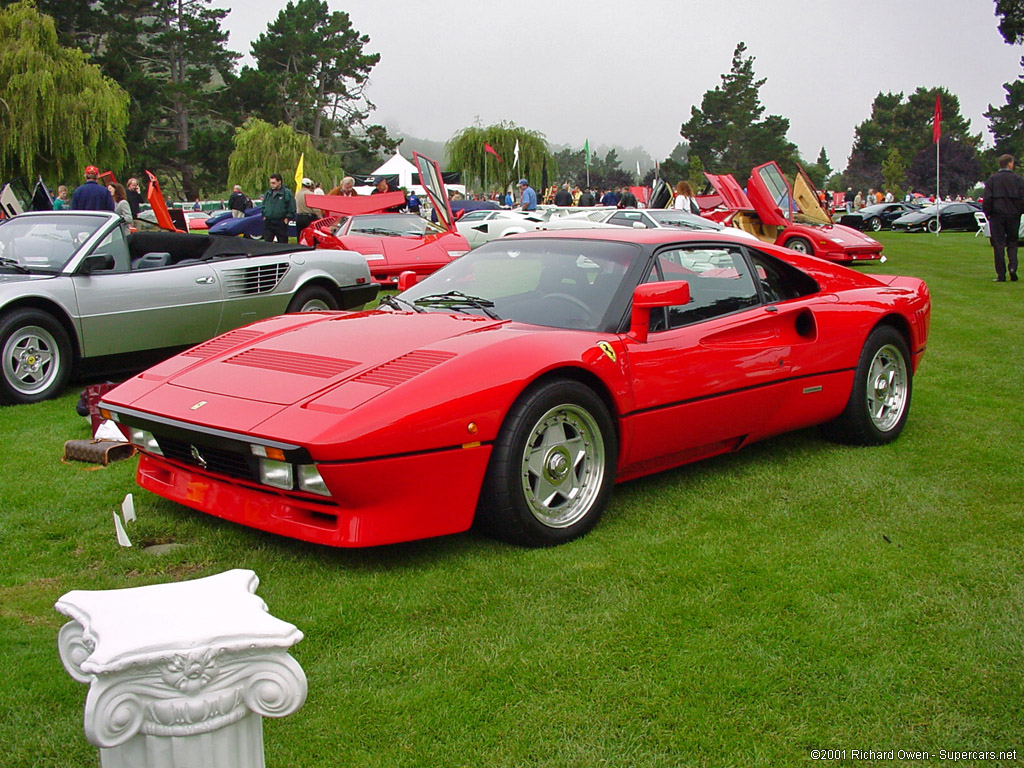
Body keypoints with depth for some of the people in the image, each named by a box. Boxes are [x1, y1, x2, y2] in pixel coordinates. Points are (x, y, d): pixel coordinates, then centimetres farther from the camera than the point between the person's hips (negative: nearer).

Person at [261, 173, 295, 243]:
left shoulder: (287, 193, -5)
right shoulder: (268, 193, 13)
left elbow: (292, 209, -5)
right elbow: (263, 206, 25)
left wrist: (287, 218, -9)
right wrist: (264, 215, 14)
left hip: (281, 223, -5)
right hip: (268, 223, 5)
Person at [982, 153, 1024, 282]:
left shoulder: (992, 179, -2)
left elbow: (987, 199, -6)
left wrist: (987, 213, 5)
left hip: (997, 215, -1)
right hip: (1013, 216, 1)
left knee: (998, 244, 1)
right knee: (1012, 242, 13)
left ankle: (1001, 275, -2)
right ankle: (1013, 266, -10)